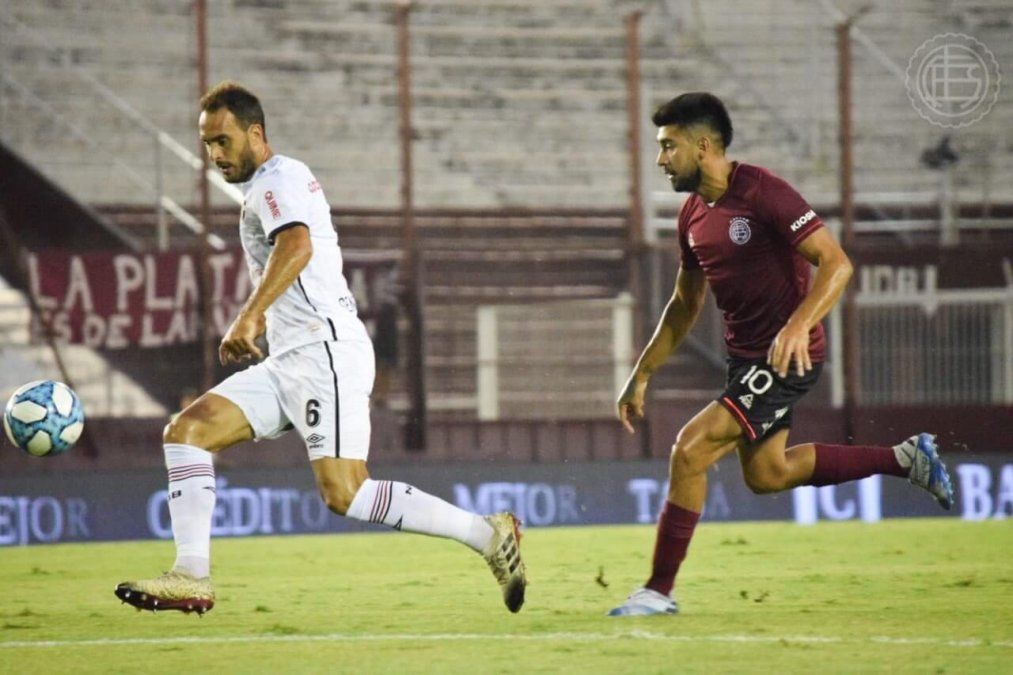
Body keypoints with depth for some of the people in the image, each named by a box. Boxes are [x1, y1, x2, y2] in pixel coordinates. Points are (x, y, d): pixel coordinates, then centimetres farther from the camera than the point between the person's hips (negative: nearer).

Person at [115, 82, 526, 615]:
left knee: (344, 495, -19)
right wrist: (256, 325, 37)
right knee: (186, 431, -2)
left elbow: (297, 246, -28)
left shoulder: (278, 179, -7)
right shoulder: (264, 187, 24)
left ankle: (488, 534, -11)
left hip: (325, 352, -10)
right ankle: (192, 578, -8)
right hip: (289, 363, 10)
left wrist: (249, 317, -36)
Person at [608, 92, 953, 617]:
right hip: (744, 356, 9)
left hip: (787, 356, -9)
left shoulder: (763, 194, -19)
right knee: (765, 473, 15)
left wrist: (798, 325, -38)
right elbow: (684, 306, 20)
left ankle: (659, 590, -8)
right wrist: (641, 375, 16)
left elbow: (836, 263, -24)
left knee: (690, 450, -16)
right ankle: (905, 459, 27)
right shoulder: (692, 215, 7)